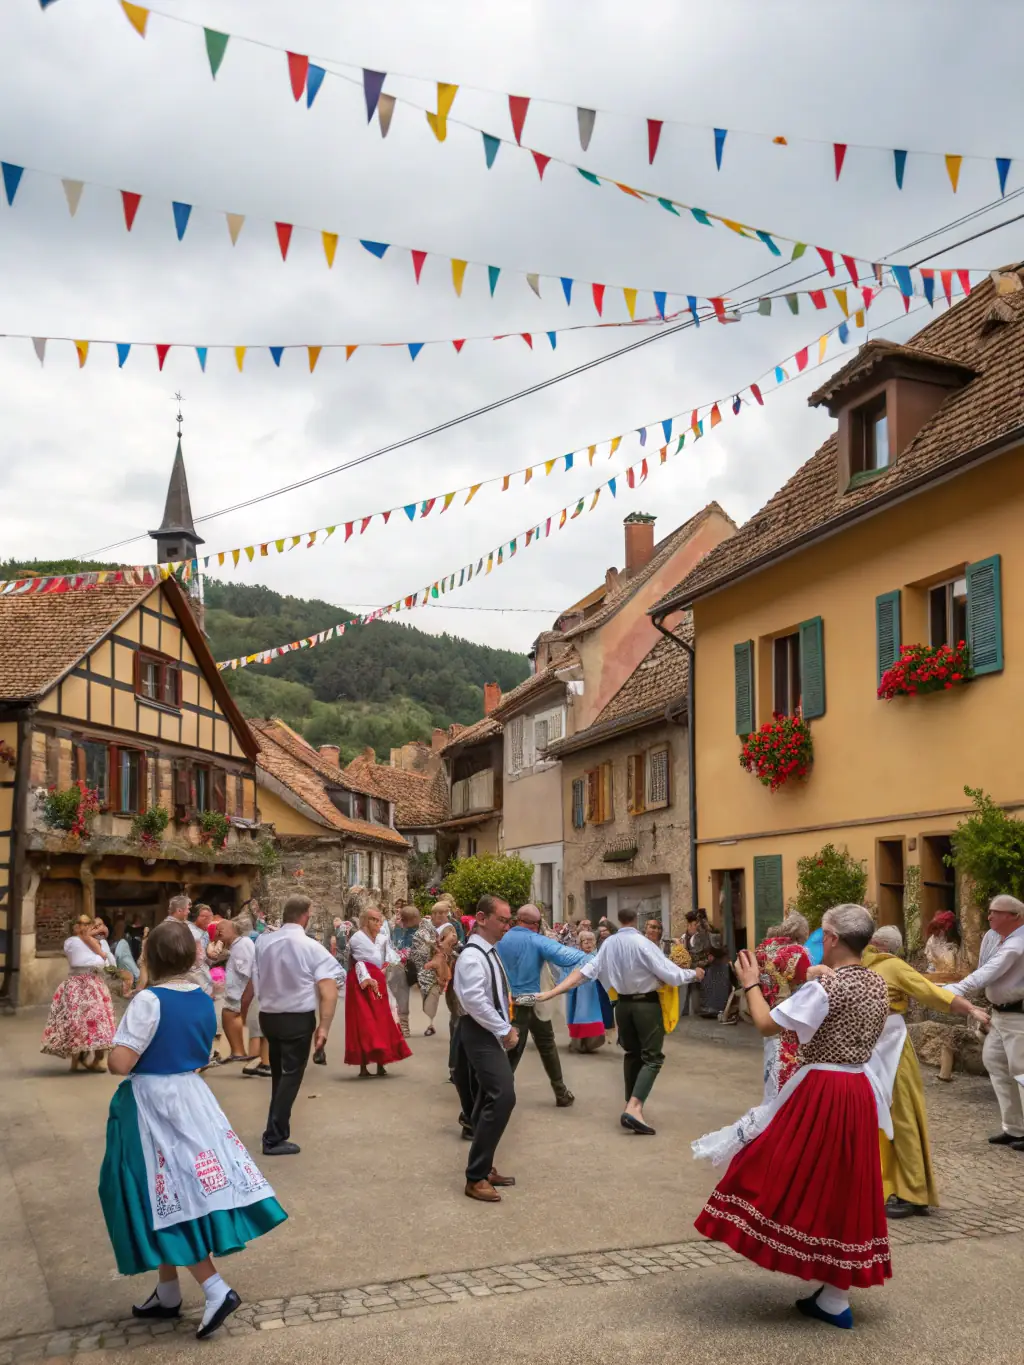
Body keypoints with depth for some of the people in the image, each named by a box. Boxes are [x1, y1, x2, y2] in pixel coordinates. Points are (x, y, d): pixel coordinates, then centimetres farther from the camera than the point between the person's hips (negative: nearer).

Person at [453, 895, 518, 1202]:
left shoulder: (488, 952, 14)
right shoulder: (472, 955, -18)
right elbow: (475, 1001, -26)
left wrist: (507, 1028, 11)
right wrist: (505, 1030, -19)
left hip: (491, 1034, 10)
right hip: (481, 1034, -10)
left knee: (490, 1101, 14)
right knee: (502, 1096, -18)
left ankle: (484, 1168, 24)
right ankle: (475, 1177, -13)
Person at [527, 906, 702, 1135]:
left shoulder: (608, 944, -3)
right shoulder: (642, 943, -18)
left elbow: (585, 970, -6)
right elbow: (670, 974, -16)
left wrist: (552, 992, -5)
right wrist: (693, 974, 3)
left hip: (623, 1004, 6)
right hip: (646, 1004, -6)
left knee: (632, 1054, 20)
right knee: (652, 1057, -4)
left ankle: (632, 1105, 25)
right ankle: (634, 1108, -20)